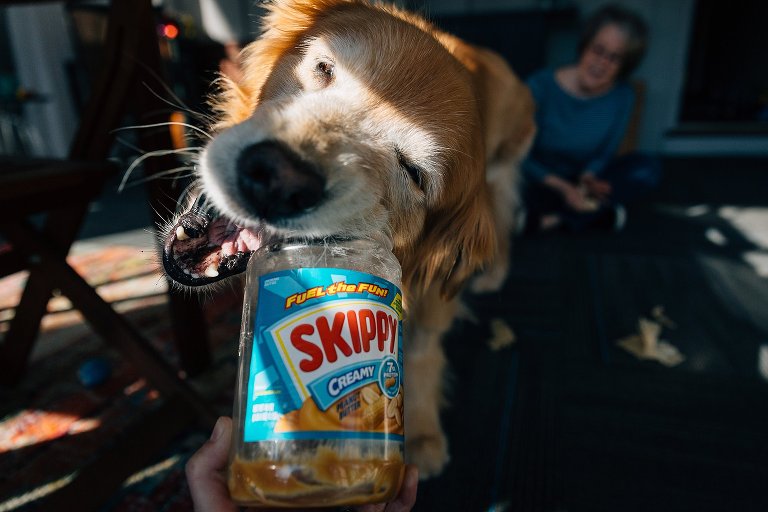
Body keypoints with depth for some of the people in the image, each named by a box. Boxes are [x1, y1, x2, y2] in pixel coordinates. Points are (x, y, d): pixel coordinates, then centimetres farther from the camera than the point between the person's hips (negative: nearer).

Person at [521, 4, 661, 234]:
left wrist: (587, 179, -21)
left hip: (579, 182, 4)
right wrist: (563, 187, -24)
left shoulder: (623, 96, -7)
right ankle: (598, 213, -18)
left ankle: (555, 218, -22)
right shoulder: (541, 86, -16)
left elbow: (604, 154, 2)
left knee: (647, 168, -18)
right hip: (540, 183, -4)